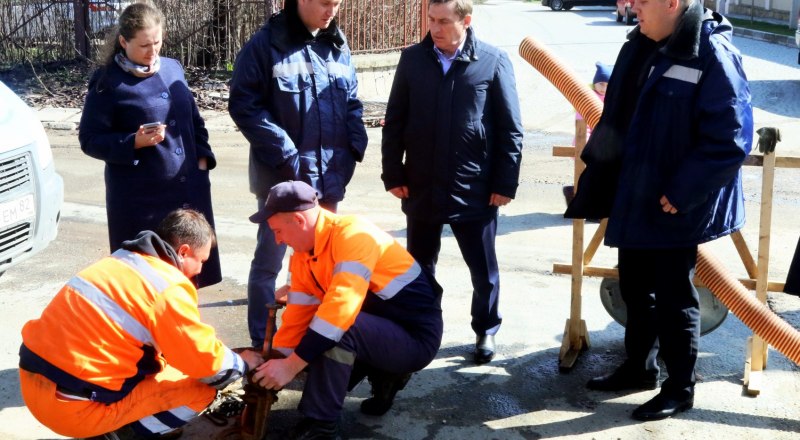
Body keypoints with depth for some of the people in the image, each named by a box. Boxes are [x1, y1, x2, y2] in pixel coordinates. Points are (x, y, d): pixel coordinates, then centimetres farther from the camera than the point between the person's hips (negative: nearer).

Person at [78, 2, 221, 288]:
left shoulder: (173, 68, 9)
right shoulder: (108, 81, -8)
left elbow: (194, 119, 19)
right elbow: (90, 140, -7)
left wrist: (202, 158, 6)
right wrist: (135, 142, -22)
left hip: (187, 190, 5)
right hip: (140, 199, -5)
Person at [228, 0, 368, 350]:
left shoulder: (337, 47, 8)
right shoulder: (266, 44, -8)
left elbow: (352, 105, 15)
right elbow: (244, 105, -12)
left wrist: (353, 149, 0)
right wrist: (286, 154, -16)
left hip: (329, 176, 5)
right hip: (283, 176, -5)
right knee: (269, 260, 5)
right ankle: (262, 345, 16)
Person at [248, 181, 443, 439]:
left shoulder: (352, 234, -25)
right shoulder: (302, 256, 1)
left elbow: (341, 307, -34)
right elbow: (298, 315, 2)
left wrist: (292, 365, -32)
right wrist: (276, 366, -4)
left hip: (416, 338, -9)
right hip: (380, 330, 9)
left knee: (336, 331, -31)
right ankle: (385, 377, 16)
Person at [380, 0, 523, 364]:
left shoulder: (493, 62, -7)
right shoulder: (412, 59, 0)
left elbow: (510, 129, -5)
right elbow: (394, 122, 5)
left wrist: (505, 183, -7)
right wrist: (393, 174, 0)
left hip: (475, 191, -2)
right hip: (421, 188, 2)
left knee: (483, 269, 12)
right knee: (419, 267, 16)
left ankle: (485, 331, 32)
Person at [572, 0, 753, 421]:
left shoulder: (714, 56, -20)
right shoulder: (640, 46, 5)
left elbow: (729, 142, -22)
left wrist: (680, 195, -20)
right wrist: (597, 172, 11)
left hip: (675, 208, -7)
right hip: (633, 197, 8)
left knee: (673, 296, 6)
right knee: (635, 287, 19)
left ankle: (680, 387, 23)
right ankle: (639, 366, 38)